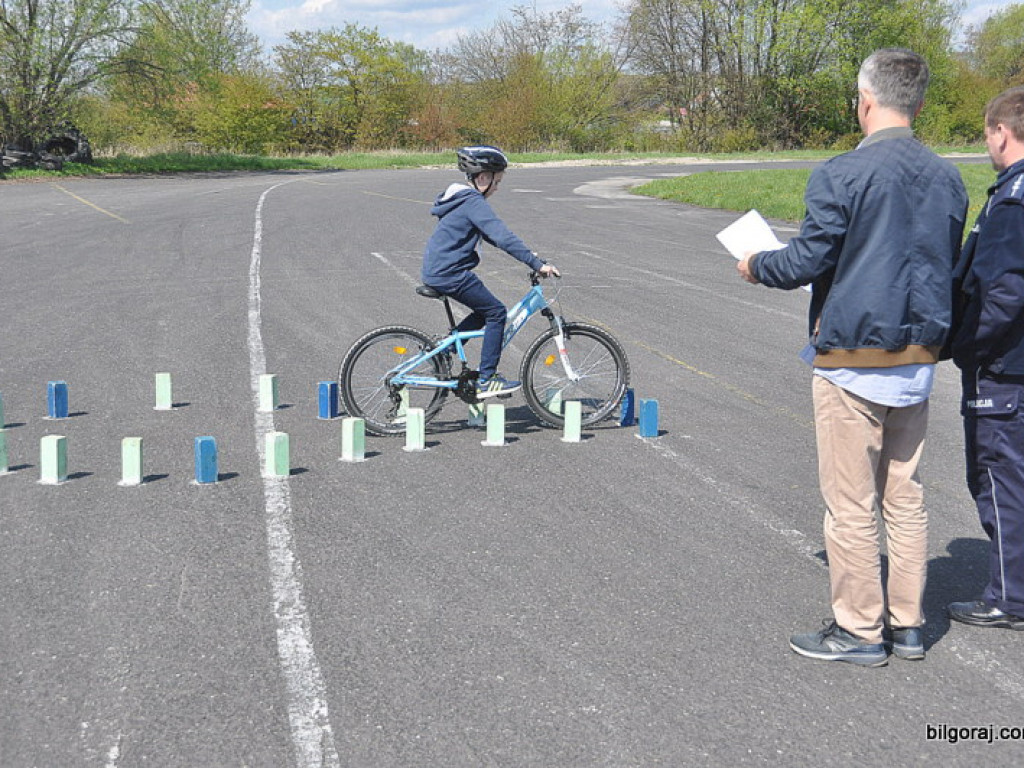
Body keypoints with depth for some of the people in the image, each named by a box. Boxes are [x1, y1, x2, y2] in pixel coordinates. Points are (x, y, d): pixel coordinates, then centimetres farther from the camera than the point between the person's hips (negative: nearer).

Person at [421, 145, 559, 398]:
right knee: (496, 313, -2)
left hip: (435, 271, 10)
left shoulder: (462, 198, 17)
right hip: (450, 274, -10)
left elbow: (493, 235, 25)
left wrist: (528, 254, 20)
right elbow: (503, 237, -25)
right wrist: (537, 264, -25)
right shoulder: (473, 202, -16)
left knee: (486, 312, 18)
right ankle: (486, 380, -1)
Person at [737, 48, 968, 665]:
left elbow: (808, 261, -13)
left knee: (851, 504, 3)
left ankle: (859, 631, 11)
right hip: (919, 360, 6)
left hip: (852, 364, -6)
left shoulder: (841, 175, -15)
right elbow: (948, 266, 14)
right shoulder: (947, 178, 5)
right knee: (905, 497, 15)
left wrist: (757, 266, 8)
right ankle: (907, 625, 22)